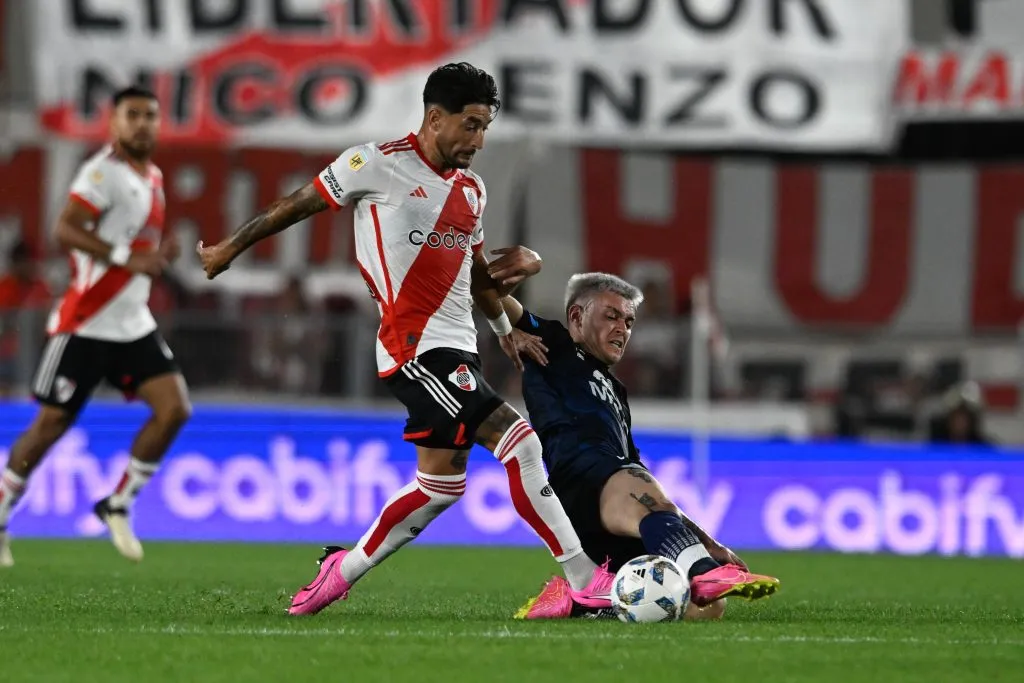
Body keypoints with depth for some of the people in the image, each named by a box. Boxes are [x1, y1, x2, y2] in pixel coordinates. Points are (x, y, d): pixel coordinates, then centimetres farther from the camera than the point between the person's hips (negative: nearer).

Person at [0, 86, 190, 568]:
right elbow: (65, 231, -25)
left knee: (174, 408, -6)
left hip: (133, 325, 7)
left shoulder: (152, 178, 13)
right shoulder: (104, 171, -14)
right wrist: (128, 257, -29)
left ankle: (117, 506, 8)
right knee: (51, 424, -2)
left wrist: (158, 258, 5)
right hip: (86, 324, -7)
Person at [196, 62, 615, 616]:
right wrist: (231, 248, 13)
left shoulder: (471, 190, 15)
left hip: (457, 351, 9)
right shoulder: (378, 163, -7)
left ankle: (342, 570, 28)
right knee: (519, 443, -18)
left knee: (440, 482, 11)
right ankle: (585, 583, -18)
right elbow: (298, 205, 4)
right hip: (415, 347, -9)